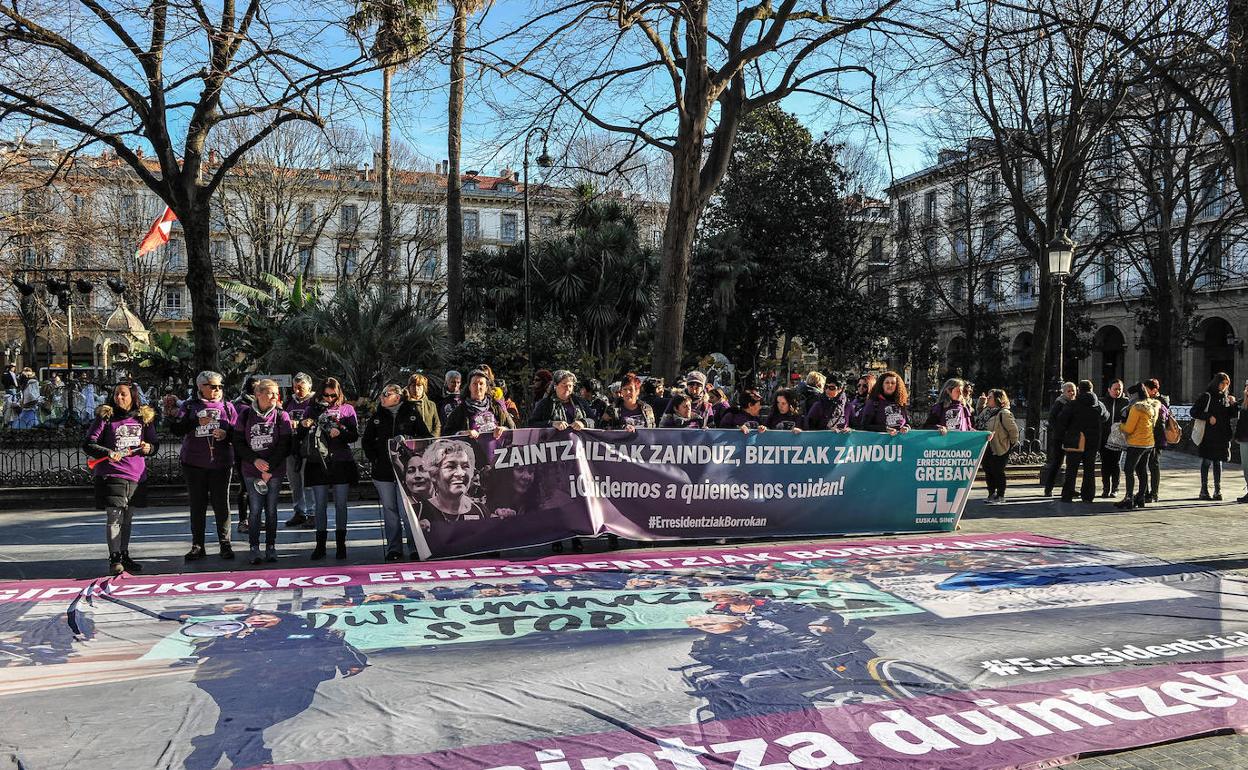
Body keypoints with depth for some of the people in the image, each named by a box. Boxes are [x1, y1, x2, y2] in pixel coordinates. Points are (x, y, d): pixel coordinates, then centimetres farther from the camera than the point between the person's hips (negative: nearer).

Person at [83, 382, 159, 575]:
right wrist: (108, 453, -22)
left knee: (127, 517, 14)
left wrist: (149, 448, -6)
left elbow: (154, 443, 17)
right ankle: (114, 559, -5)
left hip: (135, 475, 4)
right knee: (114, 515, -10)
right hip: (111, 473, -4)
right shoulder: (105, 417, -2)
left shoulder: (144, 418, 9)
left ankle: (124, 556, 26)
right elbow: (88, 444, -6)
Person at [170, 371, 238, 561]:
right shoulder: (189, 405, 5)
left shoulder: (227, 407, 6)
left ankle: (225, 544, 11)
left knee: (222, 504, 3)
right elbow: (175, 428, -5)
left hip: (221, 464, 0)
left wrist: (227, 434, -15)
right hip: (194, 463, 0)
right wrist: (197, 422, -17)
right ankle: (197, 546, 15)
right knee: (197, 505, 7)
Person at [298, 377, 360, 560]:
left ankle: (340, 544, 10)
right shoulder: (312, 410, 12)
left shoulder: (347, 409, 8)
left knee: (341, 505, 3)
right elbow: (301, 438, 9)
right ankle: (320, 545, 10)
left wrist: (341, 433, -21)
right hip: (318, 463, 1)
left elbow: (355, 434, -2)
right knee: (320, 505, 4)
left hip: (341, 462, -1)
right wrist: (303, 426, -12)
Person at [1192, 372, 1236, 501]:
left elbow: (1231, 416, 14)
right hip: (1208, 435, -5)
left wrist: (1233, 404, -1)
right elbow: (1194, 412, -7)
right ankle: (1204, 490, 6)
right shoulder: (1206, 396, -4)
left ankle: (1217, 490, 12)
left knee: (1218, 462, 8)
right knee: (1206, 461, 0)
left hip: (1222, 436, 5)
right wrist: (1208, 417, -16)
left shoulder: (1226, 397, 13)